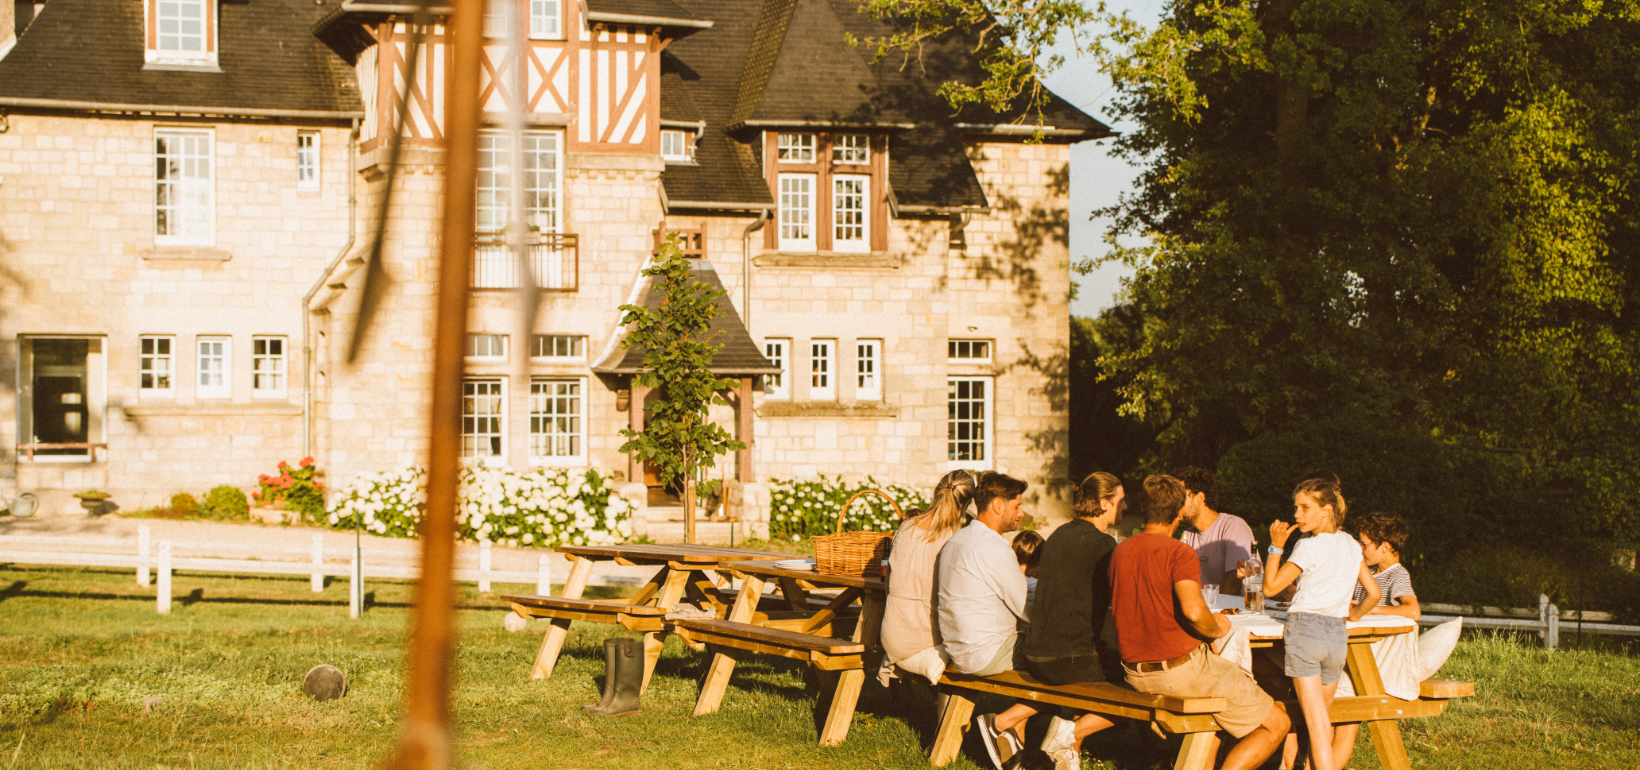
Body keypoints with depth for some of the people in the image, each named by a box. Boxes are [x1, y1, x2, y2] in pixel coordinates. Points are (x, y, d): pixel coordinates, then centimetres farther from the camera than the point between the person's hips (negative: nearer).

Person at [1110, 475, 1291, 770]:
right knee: (1276, 724, 1)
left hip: (1135, 673, 8)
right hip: (1182, 668, -8)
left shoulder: (1120, 552, 6)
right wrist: (1216, 628, -10)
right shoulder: (1180, 553, -16)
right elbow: (1193, 611, -31)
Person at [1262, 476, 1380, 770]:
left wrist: (1276, 546, -2)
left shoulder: (1309, 547, -8)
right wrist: (1354, 613, 32)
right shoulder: (1351, 545, 11)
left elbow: (1270, 587, -5)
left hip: (1305, 628, -6)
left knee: (1317, 724, -7)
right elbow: (1374, 593, 15)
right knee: (1322, 719, 17)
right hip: (1337, 634, 6)